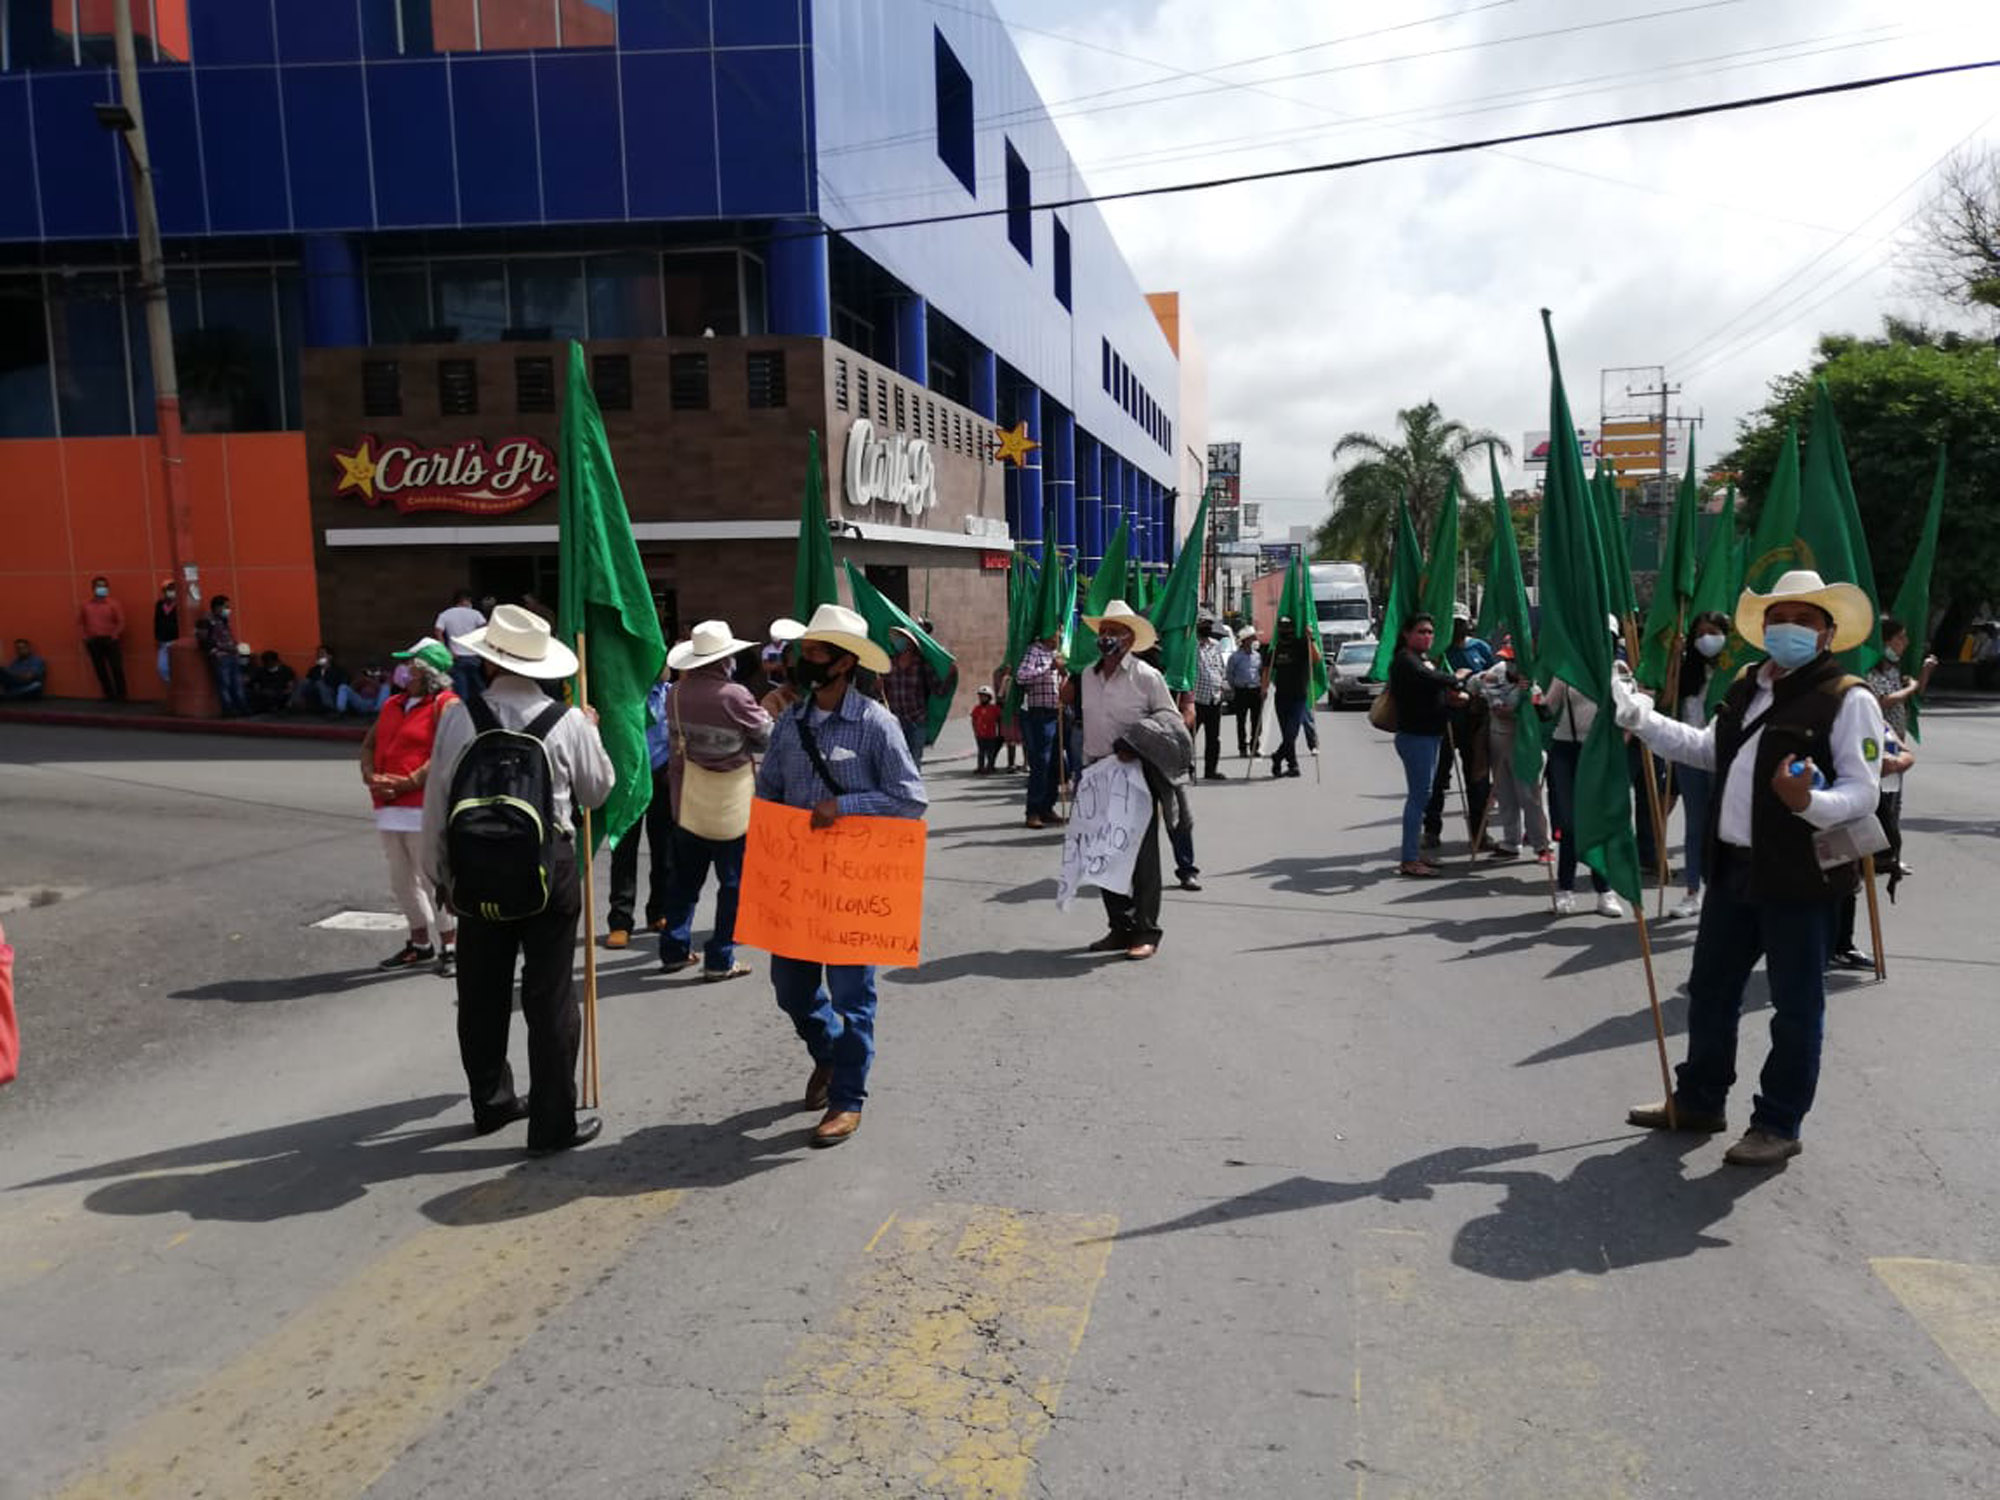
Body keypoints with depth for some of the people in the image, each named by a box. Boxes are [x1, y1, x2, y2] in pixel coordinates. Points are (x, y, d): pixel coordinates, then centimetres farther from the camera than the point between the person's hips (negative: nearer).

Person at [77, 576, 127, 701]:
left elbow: (121, 622, -2)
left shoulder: (114, 604, 1)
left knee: (116, 668, -5)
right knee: (100, 670, 6)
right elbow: (80, 622, 14)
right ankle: (109, 694, 13)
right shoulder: (85, 605, 10)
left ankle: (121, 695, 2)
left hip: (110, 640, -3)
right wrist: (85, 637, 3)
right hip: (93, 642, 3)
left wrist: (114, 636, -11)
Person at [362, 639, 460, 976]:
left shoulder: (446, 705, -7)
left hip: (424, 808, -8)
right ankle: (420, 944, 28)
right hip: (389, 808, 8)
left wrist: (408, 783, -20)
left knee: (432, 879, -5)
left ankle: (449, 947, 5)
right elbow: (369, 744, 17)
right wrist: (370, 776, -2)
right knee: (402, 881, 15)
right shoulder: (392, 705, 18)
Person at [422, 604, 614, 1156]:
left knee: (483, 991, 18)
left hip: (476, 868, 2)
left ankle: (491, 1102, 35)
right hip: (550, 869, -2)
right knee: (550, 996, 5)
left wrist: (440, 872, 12)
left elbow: (437, 803, 0)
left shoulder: (459, 718, -6)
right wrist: (592, 734, 20)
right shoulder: (568, 723, -9)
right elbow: (597, 791, 5)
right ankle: (552, 1124, 11)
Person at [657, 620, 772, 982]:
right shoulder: (734, 696, -18)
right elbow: (767, 736, -5)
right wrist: (764, 712, 13)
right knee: (733, 881, 5)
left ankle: (674, 950, 23)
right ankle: (720, 959, 7)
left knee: (684, 877, 16)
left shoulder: (677, 694, -1)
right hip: (729, 803, -6)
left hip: (687, 799, 6)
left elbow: (675, 736, 11)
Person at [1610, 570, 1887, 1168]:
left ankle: (1778, 1124, 20)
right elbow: (1707, 749, 24)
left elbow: (1864, 790, -15)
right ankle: (1699, 1100, 34)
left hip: (1802, 877, -7)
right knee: (1710, 987, 18)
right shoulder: (1745, 688, 13)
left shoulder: (1849, 699, -10)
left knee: (1796, 1005, 6)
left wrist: (1809, 803, -35)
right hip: (1733, 869, 8)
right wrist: (1638, 717, 18)